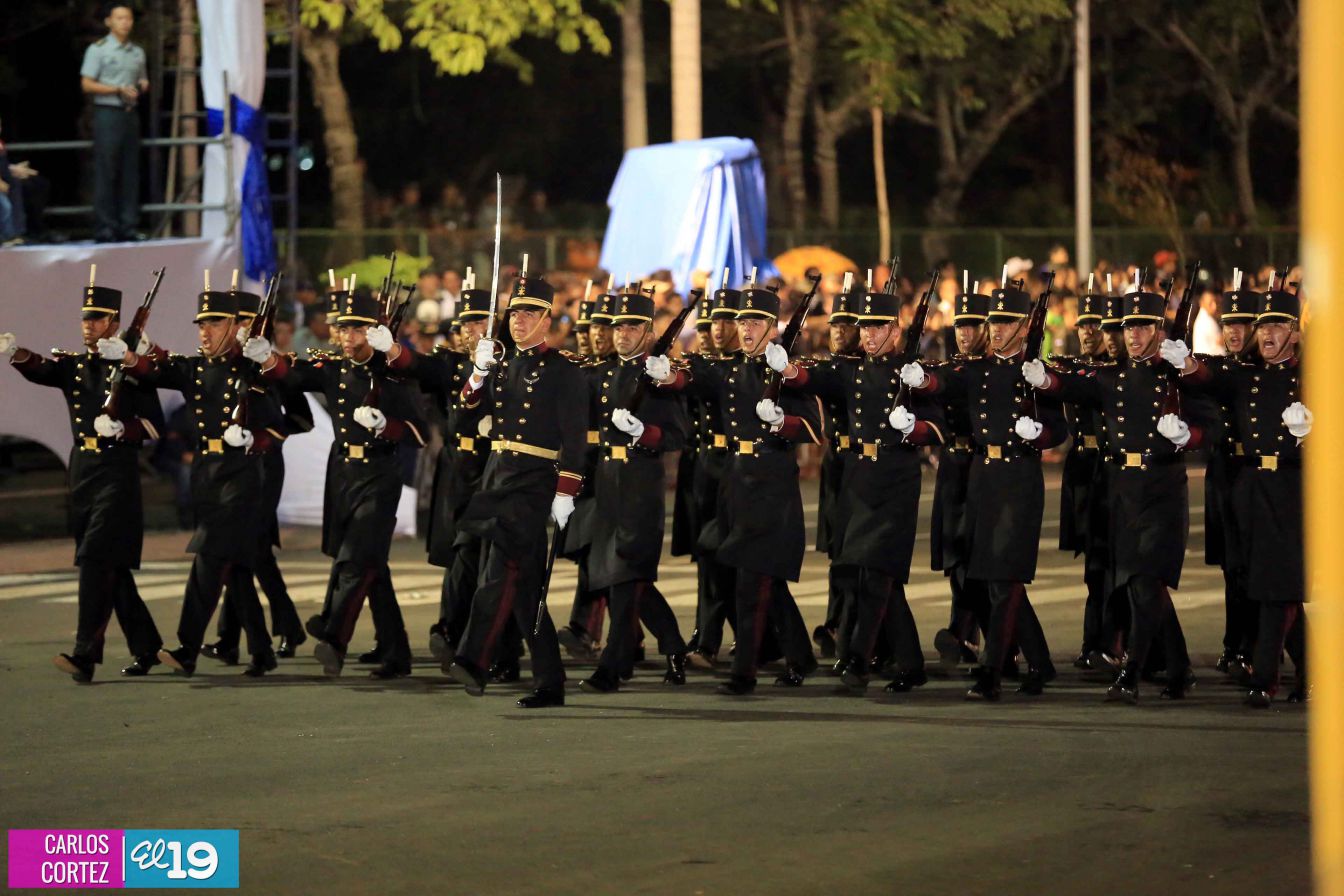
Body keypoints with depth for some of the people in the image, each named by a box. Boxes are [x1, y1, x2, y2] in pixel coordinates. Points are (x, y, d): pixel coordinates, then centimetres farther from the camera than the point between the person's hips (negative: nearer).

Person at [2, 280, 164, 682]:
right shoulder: (72, 365, 11)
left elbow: (154, 425, -3)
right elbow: (40, 370, -10)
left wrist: (121, 430, -21)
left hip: (118, 471, -6)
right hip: (82, 469, 6)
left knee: (96, 560, -15)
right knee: (113, 567, 10)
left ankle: (86, 656, -20)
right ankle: (146, 648, 21)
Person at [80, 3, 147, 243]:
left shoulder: (137, 53, 17)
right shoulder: (98, 49, -1)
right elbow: (87, 85, -6)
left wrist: (144, 87, 3)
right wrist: (119, 90, -15)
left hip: (130, 114, 6)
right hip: (107, 113, -6)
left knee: (130, 173, 5)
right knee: (106, 172, -7)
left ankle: (127, 228, 8)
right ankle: (104, 229, -6)